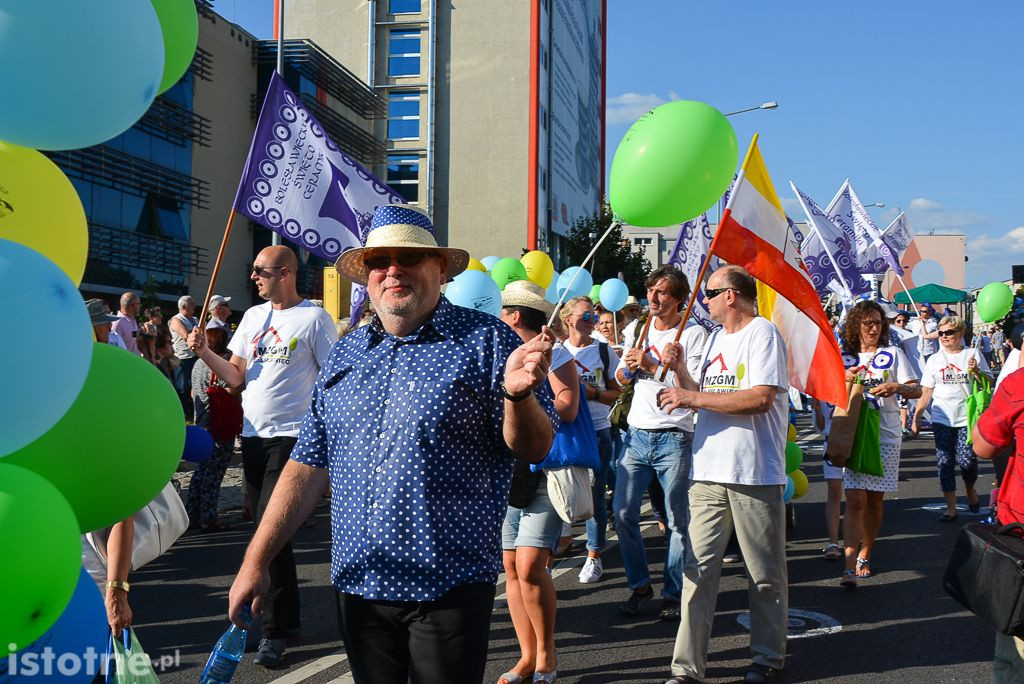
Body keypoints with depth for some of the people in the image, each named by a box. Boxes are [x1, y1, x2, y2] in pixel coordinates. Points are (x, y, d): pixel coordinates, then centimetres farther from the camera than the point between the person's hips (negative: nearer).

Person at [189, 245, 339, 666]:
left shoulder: (314, 319, -7)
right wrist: (204, 352, -4)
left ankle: (275, 630, 3)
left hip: (291, 437, -7)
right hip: (253, 435, 7)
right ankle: (290, 616, 28)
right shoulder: (253, 316, 13)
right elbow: (235, 375, 12)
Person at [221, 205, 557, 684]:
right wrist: (257, 559, 6)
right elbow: (310, 463, 10)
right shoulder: (345, 354, 9)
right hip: (357, 584, 5)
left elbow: (534, 449, -8)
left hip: (448, 586, -4)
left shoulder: (485, 340, -5)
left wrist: (518, 393, -29)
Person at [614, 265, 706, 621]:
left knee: (678, 520, 2)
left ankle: (674, 593, 18)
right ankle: (639, 585, 20)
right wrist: (629, 367, -2)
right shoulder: (637, 329, 12)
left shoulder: (693, 333, -5)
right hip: (637, 434, 5)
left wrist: (651, 365, -16)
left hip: (675, 437, -5)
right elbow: (620, 378, 20)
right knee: (623, 512, 2)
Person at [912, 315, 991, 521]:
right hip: (942, 419, 2)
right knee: (945, 463, 1)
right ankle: (951, 507, 10)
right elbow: (926, 392, 11)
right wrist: (916, 416, 5)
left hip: (967, 418, -2)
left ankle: (970, 489, 25)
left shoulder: (973, 354, 5)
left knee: (967, 460, -8)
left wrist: (977, 372, -14)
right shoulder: (935, 359, 10)